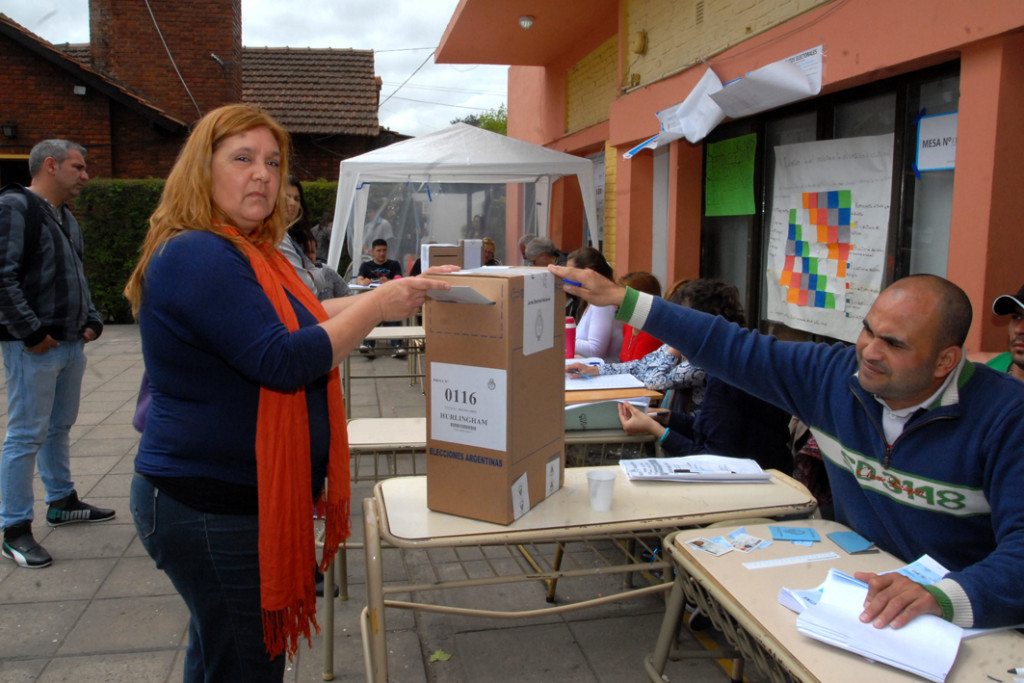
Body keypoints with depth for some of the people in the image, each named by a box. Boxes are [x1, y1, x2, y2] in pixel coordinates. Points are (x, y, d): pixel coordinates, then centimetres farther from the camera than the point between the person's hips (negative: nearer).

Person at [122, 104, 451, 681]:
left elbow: (301, 318, 21)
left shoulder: (245, 250, 12)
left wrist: (390, 296, 14)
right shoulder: (197, 256, -20)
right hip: (213, 509, -10)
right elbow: (283, 362, -26)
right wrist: (379, 305, -19)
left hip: (238, 498, 10)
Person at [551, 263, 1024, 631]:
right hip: (859, 586, 4)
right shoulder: (836, 374, -5)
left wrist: (943, 598, -45)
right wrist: (619, 299, -4)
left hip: (973, 618, -4)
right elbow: (732, 349, -2)